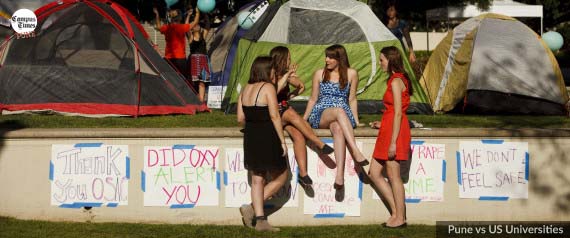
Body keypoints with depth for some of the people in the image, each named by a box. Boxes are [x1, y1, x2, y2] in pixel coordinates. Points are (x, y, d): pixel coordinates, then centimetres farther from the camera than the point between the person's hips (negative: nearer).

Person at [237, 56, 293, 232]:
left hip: (250, 138, 7)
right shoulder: (268, 87, -11)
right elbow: (274, 116, -16)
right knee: (280, 178, 8)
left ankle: (260, 219, 8)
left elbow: (240, 118, 6)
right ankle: (252, 208, -2)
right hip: (268, 138, -7)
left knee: (257, 180, 11)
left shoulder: (245, 90, 9)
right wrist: (282, 141, -13)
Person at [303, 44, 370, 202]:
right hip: (320, 115, 0)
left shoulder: (351, 74, 12)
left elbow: (352, 99, 16)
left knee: (338, 129, -40)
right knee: (339, 111, -39)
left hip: (343, 116, 0)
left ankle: (339, 177, -55)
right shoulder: (319, 74, 14)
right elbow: (313, 99, 18)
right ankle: (356, 152, -52)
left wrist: (356, 121, 10)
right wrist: (303, 119, 12)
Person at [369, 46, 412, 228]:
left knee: (393, 175, -3)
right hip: (388, 129, 10)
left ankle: (399, 218, 4)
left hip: (394, 130, -10)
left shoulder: (396, 82, -14)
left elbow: (398, 113, -19)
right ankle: (396, 211, 12)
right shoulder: (400, 79, 16)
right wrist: (382, 123, 23)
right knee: (374, 173, 11)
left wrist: (393, 141, -21)